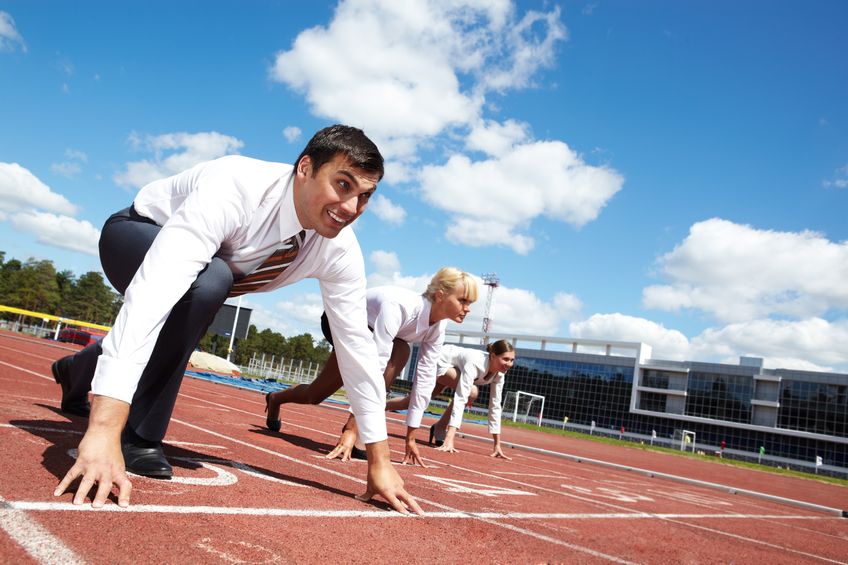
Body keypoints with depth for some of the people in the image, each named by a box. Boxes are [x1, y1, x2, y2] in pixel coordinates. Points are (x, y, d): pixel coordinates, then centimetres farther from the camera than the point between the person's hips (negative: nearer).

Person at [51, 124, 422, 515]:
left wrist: (379, 462, -16)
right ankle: (134, 437, -17)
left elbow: (356, 343, -18)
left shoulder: (340, 250, -23)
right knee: (208, 281, -35)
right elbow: (155, 289, -50)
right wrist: (104, 427, -58)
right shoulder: (235, 187, -40)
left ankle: (79, 371, 47)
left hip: (207, 268, 6)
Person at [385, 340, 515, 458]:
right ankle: (439, 428, -13)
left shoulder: (499, 374, -19)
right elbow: (460, 399, -48)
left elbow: (495, 406, -13)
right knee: (471, 392, -30)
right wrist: (449, 439, -54)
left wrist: (497, 444, -15)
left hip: (452, 368, 8)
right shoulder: (475, 363, -41)